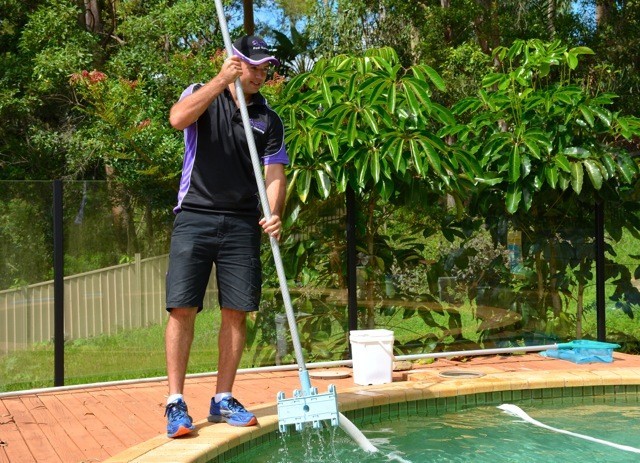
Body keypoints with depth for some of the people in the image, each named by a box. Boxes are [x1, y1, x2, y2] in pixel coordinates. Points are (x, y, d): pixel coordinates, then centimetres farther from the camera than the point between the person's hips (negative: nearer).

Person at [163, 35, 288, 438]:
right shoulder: (203, 95, 6)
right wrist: (222, 80, -21)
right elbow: (178, 119, -17)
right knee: (183, 309, -8)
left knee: (237, 311, 1)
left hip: (242, 223, 3)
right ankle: (176, 402, -3)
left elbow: (275, 174, 4)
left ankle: (223, 400, 12)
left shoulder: (269, 120, 12)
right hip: (195, 218, -3)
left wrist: (274, 214, -14)